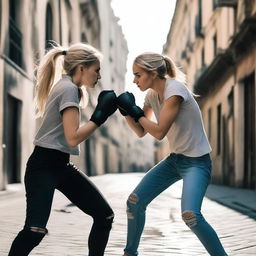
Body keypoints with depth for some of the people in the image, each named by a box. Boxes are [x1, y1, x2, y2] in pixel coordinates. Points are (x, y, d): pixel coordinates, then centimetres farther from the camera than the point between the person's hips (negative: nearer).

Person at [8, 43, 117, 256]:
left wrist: (103, 109, 7)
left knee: (105, 215, 6)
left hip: (61, 165, 10)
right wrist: (101, 115, -14)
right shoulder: (69, 89, -15)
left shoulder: (68, 87, 14)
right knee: (35, 229, -23)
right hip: (43, 166, -10)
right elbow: (73, 138, -21)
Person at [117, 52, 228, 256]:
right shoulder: (152, 95, 3)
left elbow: (159, 132, -24)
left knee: (190, 215, -27)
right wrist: (126, 111, -6)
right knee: (135, 201, 3)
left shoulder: (174, 90, -21)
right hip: (175, 158, 8)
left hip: (196, 161, -8)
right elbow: (141, 132, 9)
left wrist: (134, 110, -16)